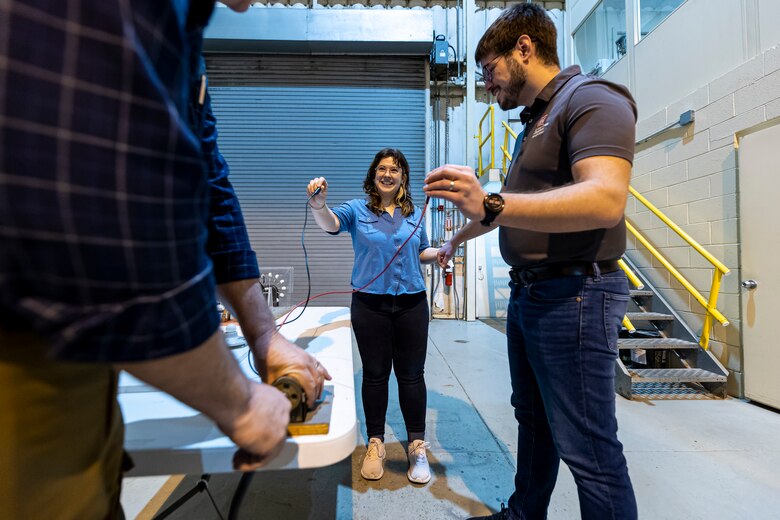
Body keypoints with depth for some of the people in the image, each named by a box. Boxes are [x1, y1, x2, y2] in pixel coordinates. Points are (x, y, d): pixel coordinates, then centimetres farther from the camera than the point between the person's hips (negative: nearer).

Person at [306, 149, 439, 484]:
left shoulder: (415, 214, 10)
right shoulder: (358, 210, 1)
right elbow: (330, 222, -18)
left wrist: (441, 253, -2)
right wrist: (318, 203, -39)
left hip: (411, 304, 2)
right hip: (370, 306, -1)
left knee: (412, 375, 9)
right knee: (375, 374, 11)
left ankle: (417, 446, 28)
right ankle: (375, 444, 30)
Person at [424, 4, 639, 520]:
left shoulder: (592, 100, -9)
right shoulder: (536, 121, 20)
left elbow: (605, 199, -26)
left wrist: (490, 203, -36)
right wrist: (459, 237, 35)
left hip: (573, 296, -9)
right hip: (528, 294, 10)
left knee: (588, 449, 0)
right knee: (533, 421, 20)